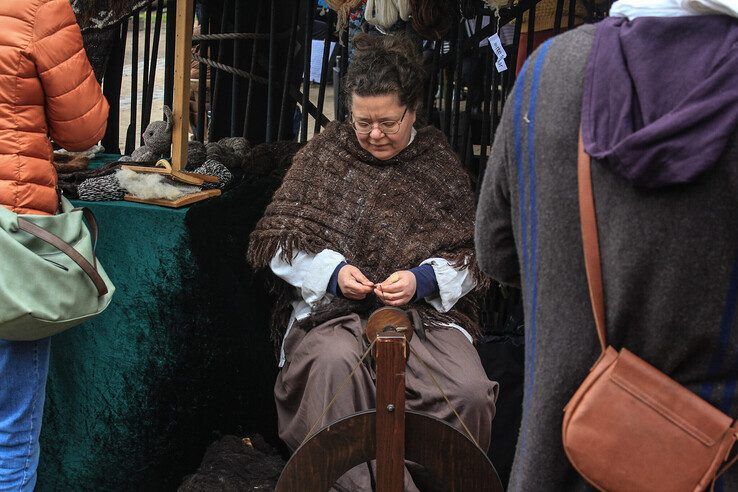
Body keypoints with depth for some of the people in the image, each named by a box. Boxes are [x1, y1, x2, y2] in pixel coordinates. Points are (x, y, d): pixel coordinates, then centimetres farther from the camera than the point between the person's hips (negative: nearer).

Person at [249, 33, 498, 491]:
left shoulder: (439, 162, 11)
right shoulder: (326, 152, 11)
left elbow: (469, 256, 9)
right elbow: (278, 238, 8)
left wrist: (423, 280, -11)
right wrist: (332, 271, -9)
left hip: (425, 308, 1)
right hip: (331, 306, 0)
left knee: (470, 391, -28)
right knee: (334, 362, -36)